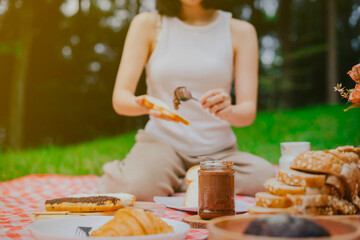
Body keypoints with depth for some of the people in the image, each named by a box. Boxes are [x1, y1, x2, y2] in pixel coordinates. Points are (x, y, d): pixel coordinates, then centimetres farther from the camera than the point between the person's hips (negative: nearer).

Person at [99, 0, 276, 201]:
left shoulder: (240, 31, 4)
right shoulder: (147, 24, 3)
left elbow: (248, 111, -3)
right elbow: (120, 98, -4)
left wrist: (228, 111, -27)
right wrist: (147, 105, -28)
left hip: (218, 150, 2)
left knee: (267, 179, -29)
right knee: (132, 187, -34)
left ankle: (179, 186, -8)